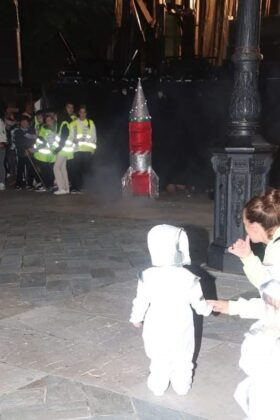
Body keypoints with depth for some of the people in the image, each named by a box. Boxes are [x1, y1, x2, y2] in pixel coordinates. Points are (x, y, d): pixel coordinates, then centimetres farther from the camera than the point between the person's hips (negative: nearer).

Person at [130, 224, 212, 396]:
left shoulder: (148, 277, -18)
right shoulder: (188, 278, -21)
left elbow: (141, 302, -6)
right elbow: (198, 303, -7)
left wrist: (136, 318, 13)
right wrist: (207, 309, 16)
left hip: (157, 329, 1)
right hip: (181, 329, -1)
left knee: (159, 360, 19)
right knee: (182, 360, 20)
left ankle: (158, 387, 34)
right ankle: (182, 387, 35)